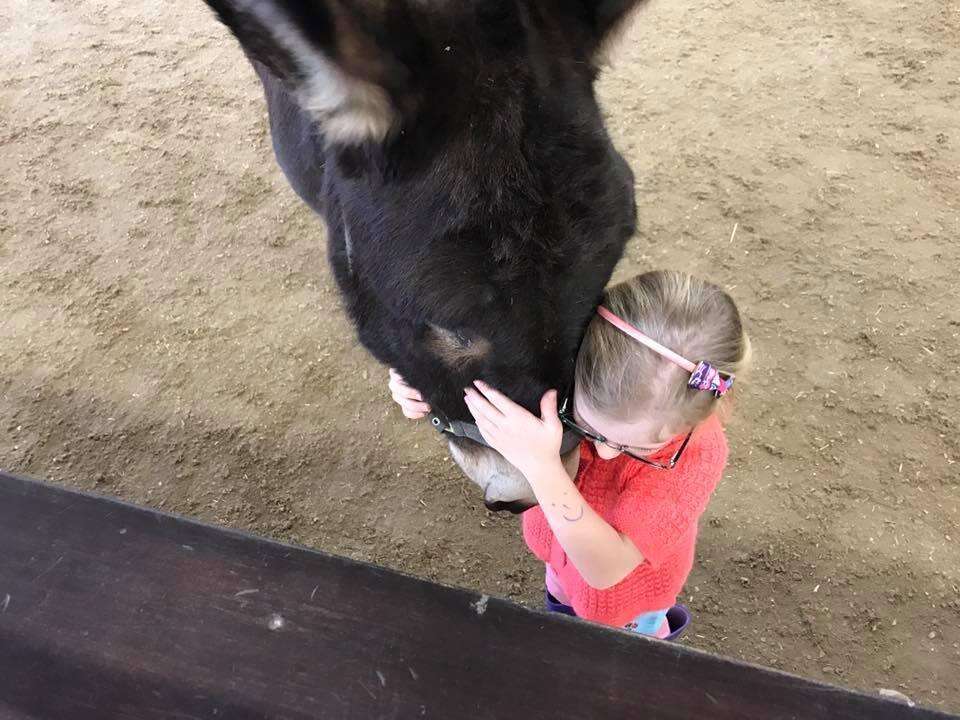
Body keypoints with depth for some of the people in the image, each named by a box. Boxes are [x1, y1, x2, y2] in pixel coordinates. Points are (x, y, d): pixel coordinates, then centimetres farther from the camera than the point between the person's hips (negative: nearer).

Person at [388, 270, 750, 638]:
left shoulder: (696, 455, -42)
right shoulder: (569, 368, -33)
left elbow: (605, 569, -43)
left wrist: (540, 465, -55)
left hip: (627, 584, -3)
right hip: (561, 542, 3)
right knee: (561, 596, 37)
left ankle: (654, 628, 63)